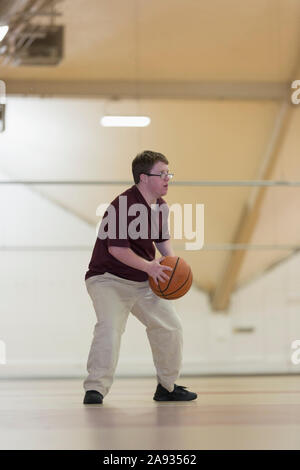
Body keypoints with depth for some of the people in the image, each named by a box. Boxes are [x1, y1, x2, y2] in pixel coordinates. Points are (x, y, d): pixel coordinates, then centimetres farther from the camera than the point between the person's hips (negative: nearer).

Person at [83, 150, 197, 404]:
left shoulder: (161, 206, 7)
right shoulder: (124, 205, -22)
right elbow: (117, 248, -26)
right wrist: (148, 266, -27)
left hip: (145, 282, 8)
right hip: (109, 279, -8)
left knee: (171, 327, 7)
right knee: (109, 327, -28)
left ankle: (167, 387, 23)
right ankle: (95, 389, -22)